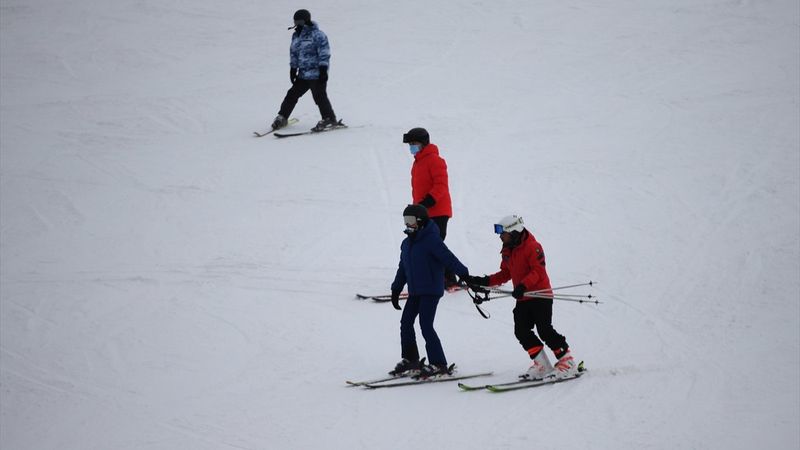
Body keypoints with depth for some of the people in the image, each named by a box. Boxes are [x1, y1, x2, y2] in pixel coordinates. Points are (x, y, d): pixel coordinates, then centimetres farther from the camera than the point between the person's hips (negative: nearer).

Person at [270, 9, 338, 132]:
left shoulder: (317, 35, -12)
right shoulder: (296, 36, 12)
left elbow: (324, 54, -14)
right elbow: (293, 53, 21)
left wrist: (323, 70, -18)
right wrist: (293, 69, 18)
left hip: (317, 74, -7)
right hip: (303, 74, 7)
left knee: (319, 96, -11)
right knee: (292, 94, 8)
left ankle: (329, 119, 1)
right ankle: (282, 118, 19)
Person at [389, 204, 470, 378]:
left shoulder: (432, 240, -13)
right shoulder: (407, 243, 14)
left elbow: (448, 258, -20)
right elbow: (403, 268, 23)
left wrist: (464, 274, -26)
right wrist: (396, 290, 25)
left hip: (431, 290, -9)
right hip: (415, 292, 9)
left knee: (426, 326, -12)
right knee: (406, 323, 9)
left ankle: (438, 364, -8)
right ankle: (410, 360, 20)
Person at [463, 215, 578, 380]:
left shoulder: (532, 247, -14)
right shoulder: (507, 251, 11)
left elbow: (538, 271, -22)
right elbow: (505, 274, 17)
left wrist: (523, 286, -34)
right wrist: (484, 281, 7)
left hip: (540, 295, -8)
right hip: (523, 299, 8)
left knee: (544, 330, -12)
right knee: (521, 331, -3)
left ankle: (567, 362, -1)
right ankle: (543, 366, 2)